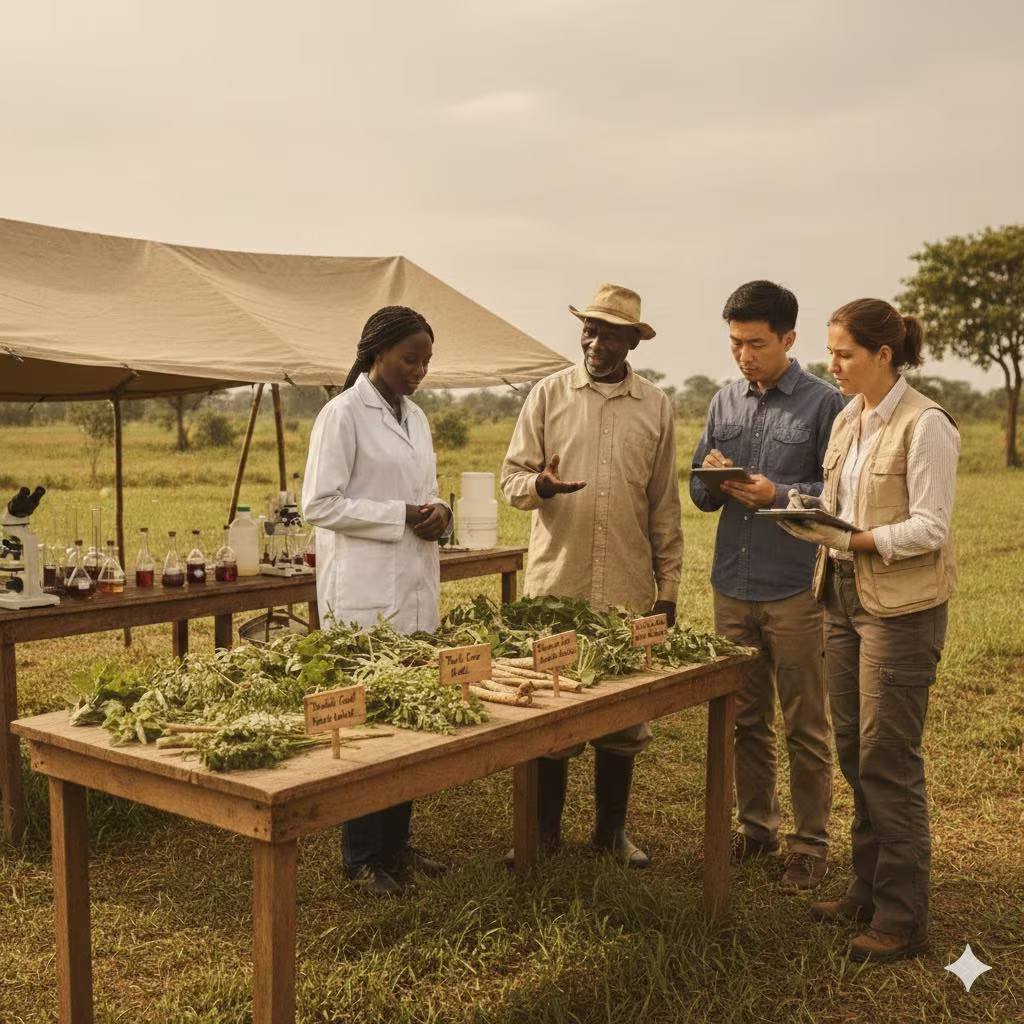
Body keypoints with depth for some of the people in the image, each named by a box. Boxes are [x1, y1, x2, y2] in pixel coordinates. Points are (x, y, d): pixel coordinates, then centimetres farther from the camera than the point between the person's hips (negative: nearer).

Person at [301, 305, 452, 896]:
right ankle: (362, 857, 13)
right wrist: (403, 517, -16)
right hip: (365, 596, -7)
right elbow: (319, 505, -14)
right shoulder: (343, 414, -8)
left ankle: (396, 842, 24)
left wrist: (439, 512, 0)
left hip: (416, 592, 8)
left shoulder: (415, 416, 15)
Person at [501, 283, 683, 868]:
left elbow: (665, 507, 8)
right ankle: (546, 828, 22)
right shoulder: (549, 394, 3)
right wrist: (538, 485, -20)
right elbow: (512, 477, 3)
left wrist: (668, 587, 6)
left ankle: (612, 829, 25)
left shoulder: (656, 408, 6)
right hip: (555, 584, -1)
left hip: (629, 590, 1)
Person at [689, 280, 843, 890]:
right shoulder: (725, 404, 9)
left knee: (805, 726, 6)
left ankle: (812, 842, 19)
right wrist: (711, 479, -8)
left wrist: (780, 494, -20)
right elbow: (701, 497, 13)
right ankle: (757, 826, 30)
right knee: (746, 718, 15)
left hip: (795, 588, -5)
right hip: (733, 585, 5)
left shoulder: (823, 404, -6)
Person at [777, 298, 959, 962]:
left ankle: (902, 919, 12)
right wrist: (809, 518, -5)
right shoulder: (847, 422, 11)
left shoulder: (925, 426, -13)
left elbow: (929, 528, -16)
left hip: (902, 607, -8)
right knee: (855, 755, 13)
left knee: (889, 761, -1)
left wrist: (851, 541, -26)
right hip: (846, 598, 8)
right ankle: (869, 890, 27)